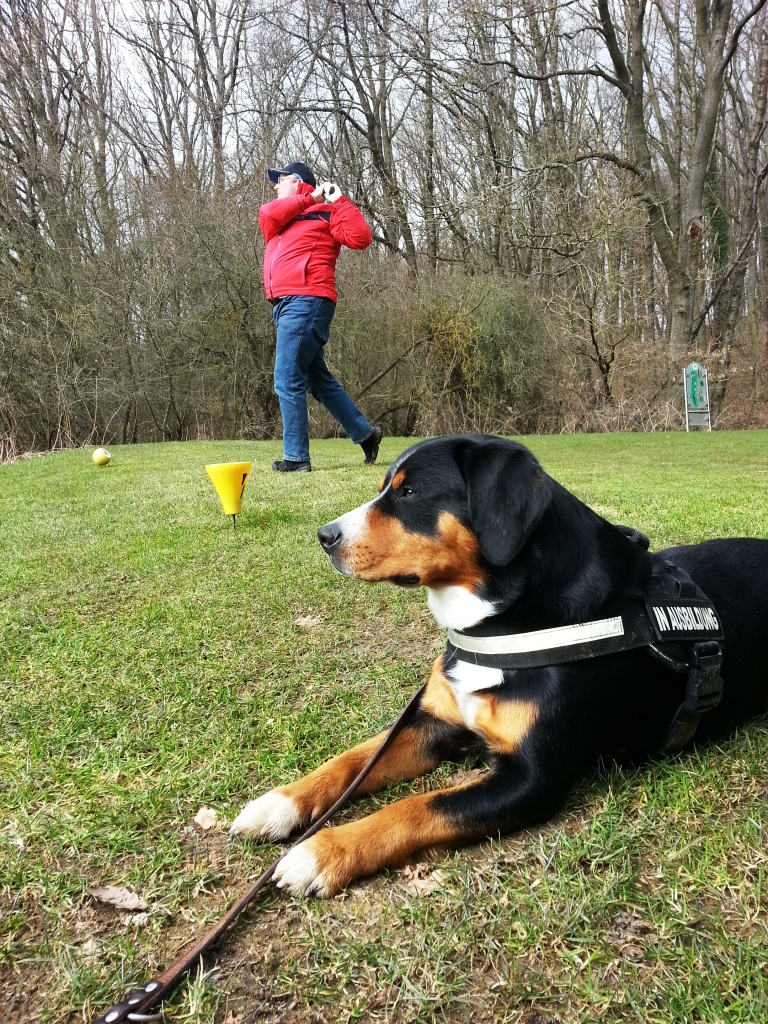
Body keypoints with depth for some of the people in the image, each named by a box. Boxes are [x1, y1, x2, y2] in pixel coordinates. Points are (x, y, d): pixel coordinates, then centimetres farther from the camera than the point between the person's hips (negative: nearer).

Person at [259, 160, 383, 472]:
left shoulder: (325, 213, 4)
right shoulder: (280, 218, 26)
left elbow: (360, 237, -9)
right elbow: (268, 213, 3)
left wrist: (339, 200, -7)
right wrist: (309, 199, 6)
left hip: (307, 302, -9)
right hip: (286, 305, 9)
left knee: (288, 380, -12)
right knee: (318, 380, 12)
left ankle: (296, 457, -8)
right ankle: (364, 433, 22)